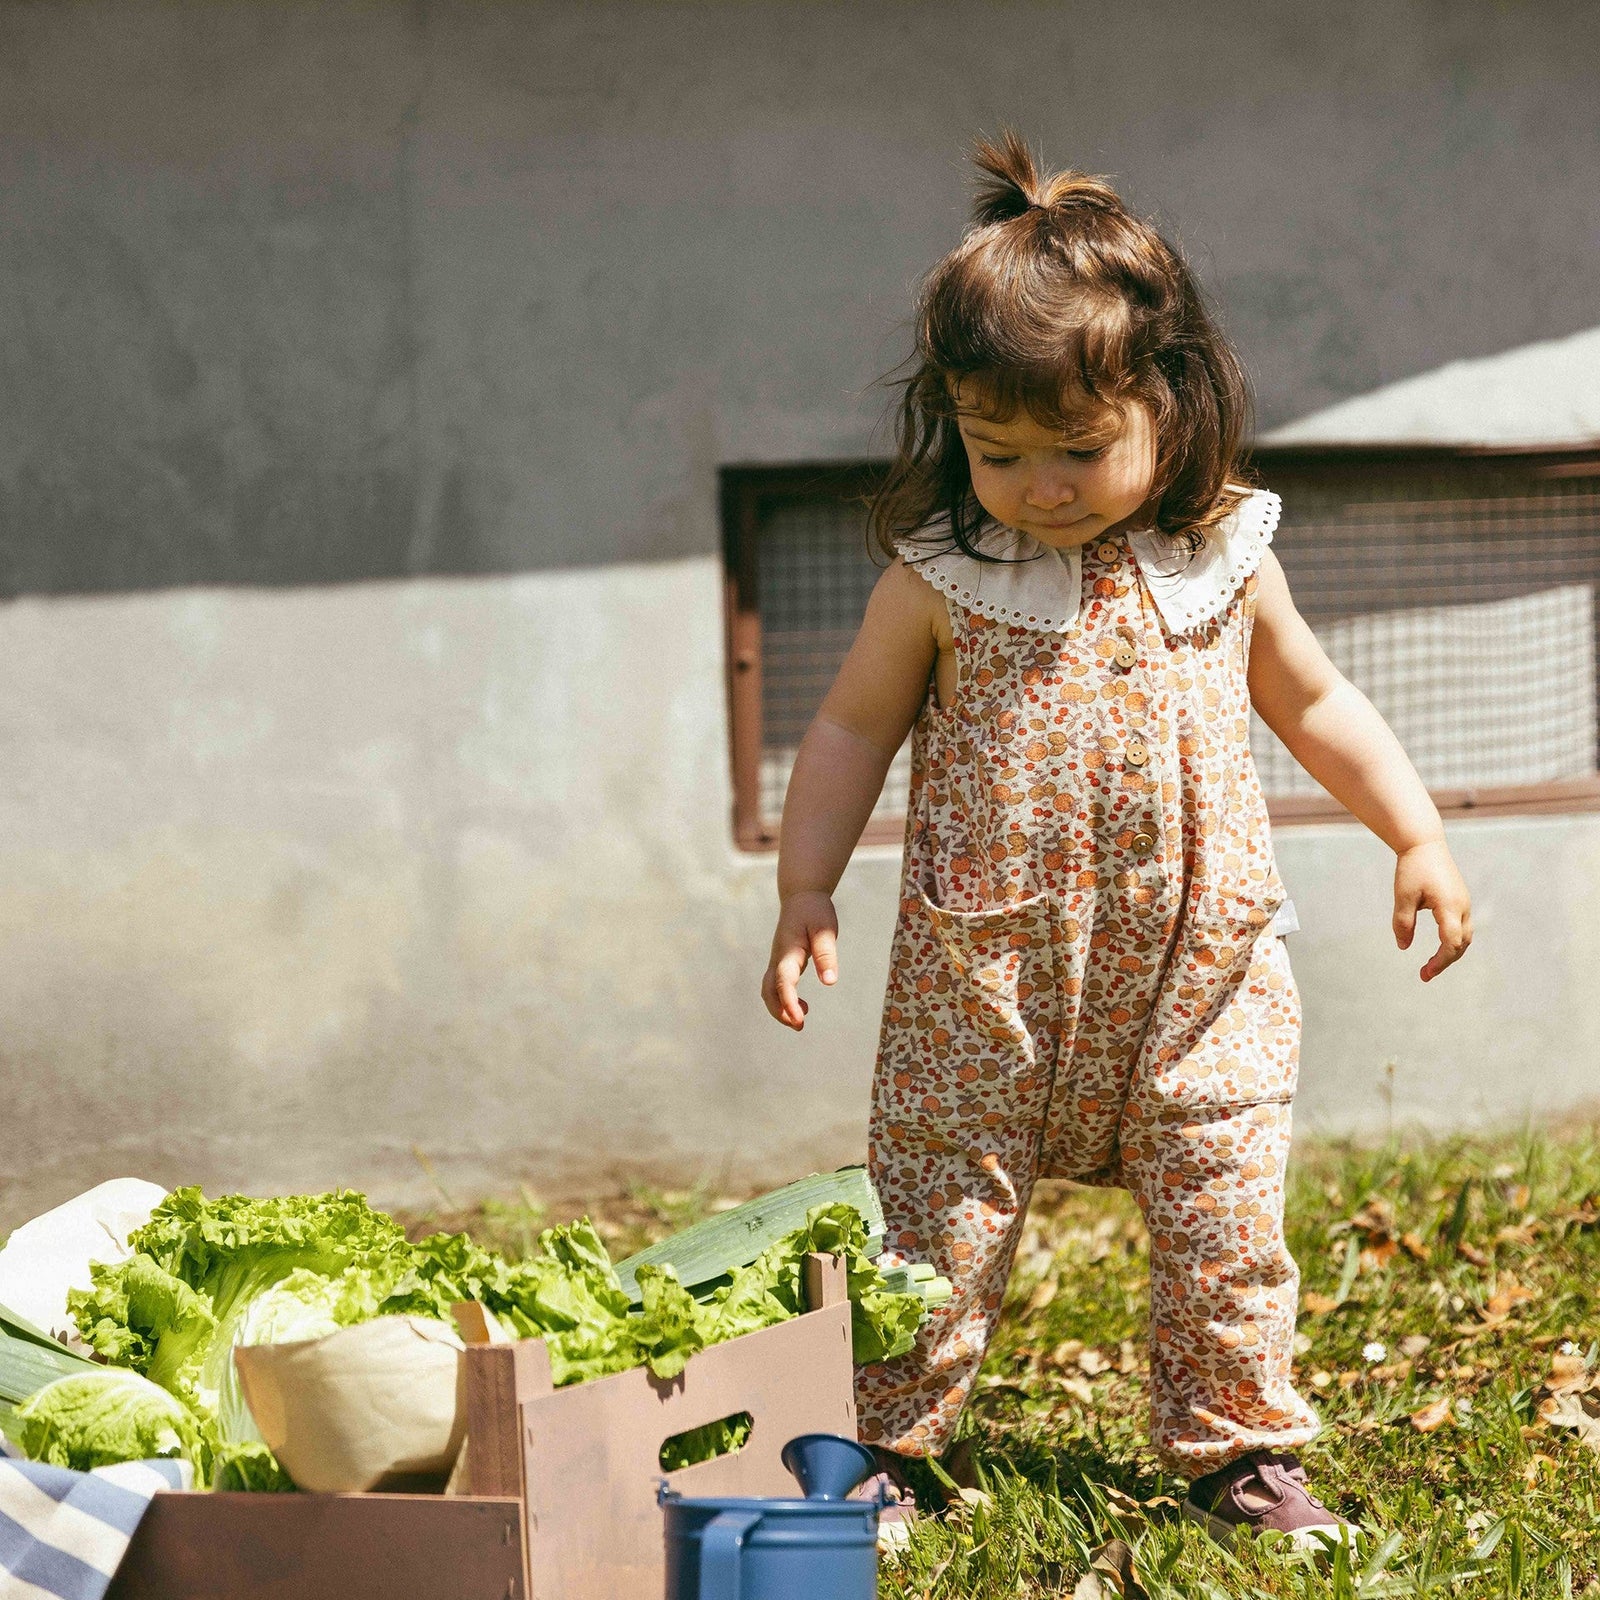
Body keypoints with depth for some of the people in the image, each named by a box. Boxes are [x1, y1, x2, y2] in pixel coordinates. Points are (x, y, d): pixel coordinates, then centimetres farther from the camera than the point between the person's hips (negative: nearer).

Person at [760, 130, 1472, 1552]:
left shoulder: (1222, 562, 2)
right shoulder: (939, 578, -3)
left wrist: (1418, 837, 11)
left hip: (1201, 965, 1)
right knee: (939, 1214, 2)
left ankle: (1239, 1450, 16)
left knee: (1226, 1221, 2)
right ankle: (873, 1448, 15)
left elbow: (1314, 702, 16)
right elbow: (852, 730, 6)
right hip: (985, 968, -1)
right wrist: (805, 897, -2)